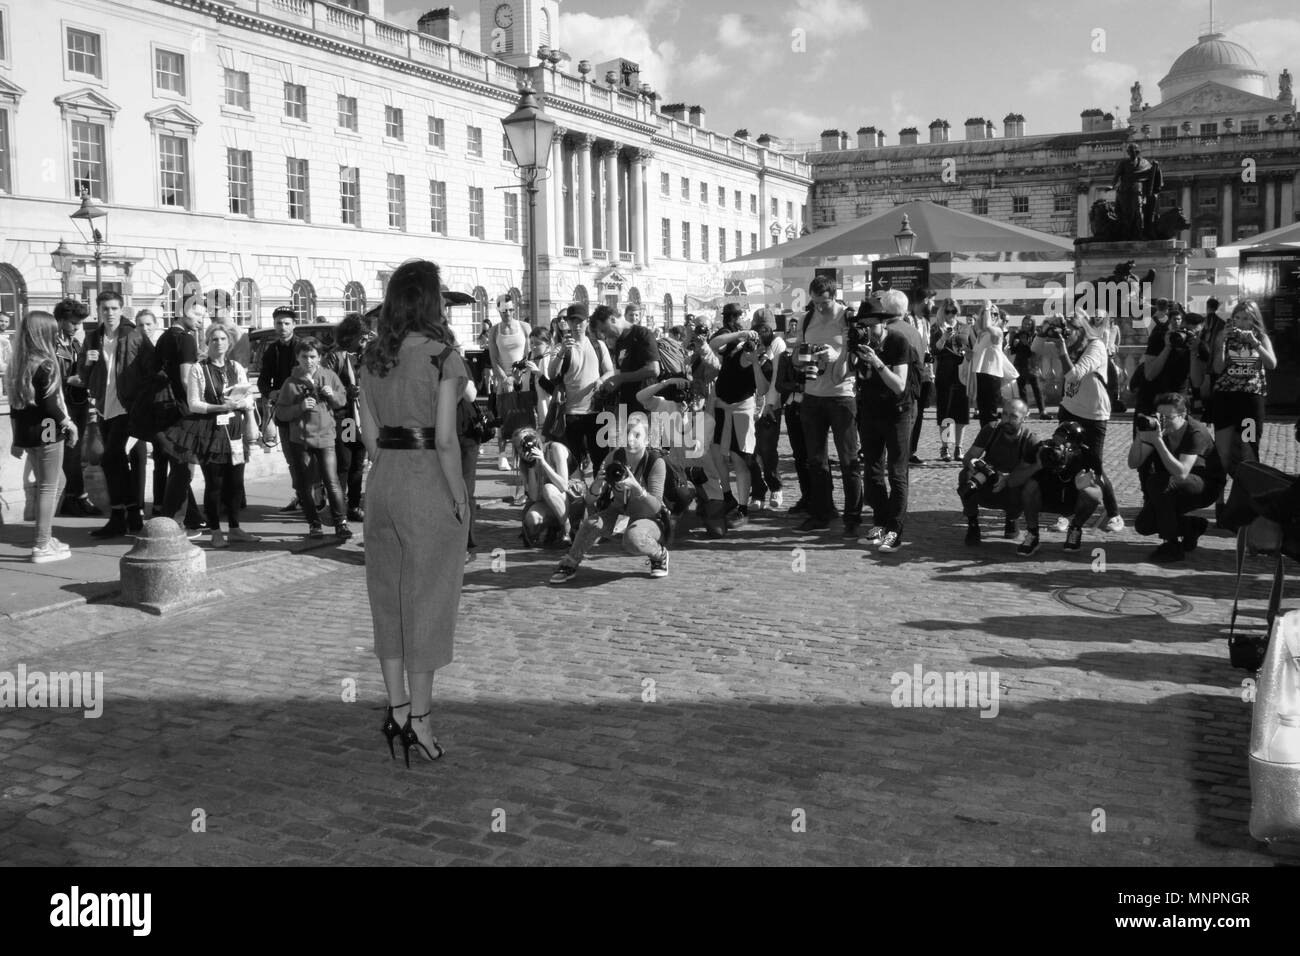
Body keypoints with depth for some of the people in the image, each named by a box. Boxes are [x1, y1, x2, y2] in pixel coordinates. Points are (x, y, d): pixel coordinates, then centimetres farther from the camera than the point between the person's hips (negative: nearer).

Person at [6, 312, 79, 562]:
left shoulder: (17, 363, 10)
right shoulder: (45, 364, -14)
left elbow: (15, 404, 14)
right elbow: (48, 404, -17)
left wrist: (18, 438, 18)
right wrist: (68, 424, -3)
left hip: (26, 433, 8)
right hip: (46, 432, -8)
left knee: (54, 483, 21)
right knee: (48, 487, 0)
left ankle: (45, 537, 24)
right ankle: (42, 546, 3)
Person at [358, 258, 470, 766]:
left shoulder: (372, 356, 5)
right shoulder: (443, 354, -13)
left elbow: (369, 431, 7)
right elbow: (444, 438, -18)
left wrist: (389, 471, 15)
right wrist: (458, 498, -10)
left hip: (383, 478, 6)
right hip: (431, 481, -6)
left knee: (388, 594, 15)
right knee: (428, 599, 4)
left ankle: (397, 708, 23)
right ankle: (419, 719, 11)